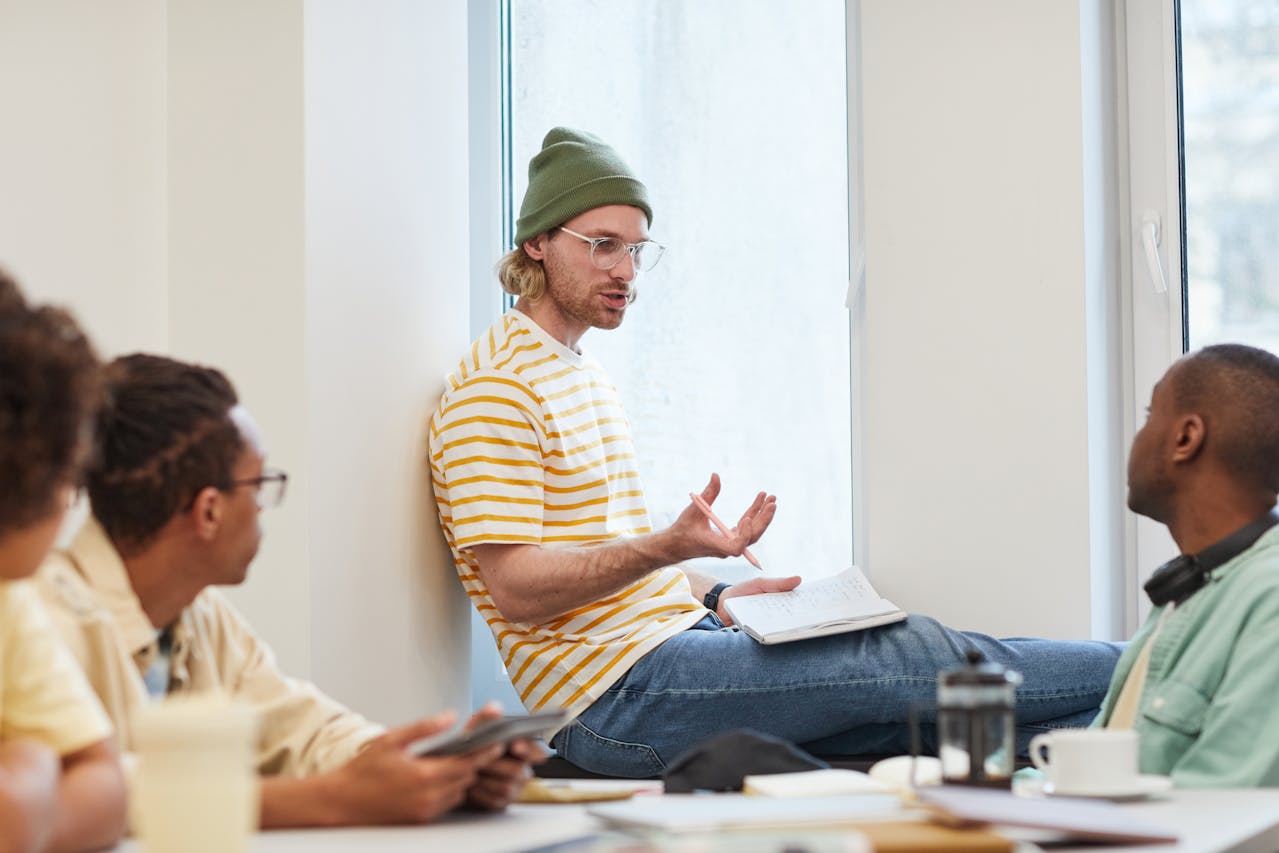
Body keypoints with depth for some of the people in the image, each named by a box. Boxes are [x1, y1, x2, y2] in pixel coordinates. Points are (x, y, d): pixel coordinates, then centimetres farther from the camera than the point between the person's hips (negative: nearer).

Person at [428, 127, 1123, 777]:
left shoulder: (582, 376, 22)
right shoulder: (494, 389, -11)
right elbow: (516, 586, -19)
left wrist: (716, 596, 10)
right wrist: (669, 547, -29)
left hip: (673, 638, 10)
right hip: (612, 693, -10)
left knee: (925, 709, -8)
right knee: (902, 655, -15)